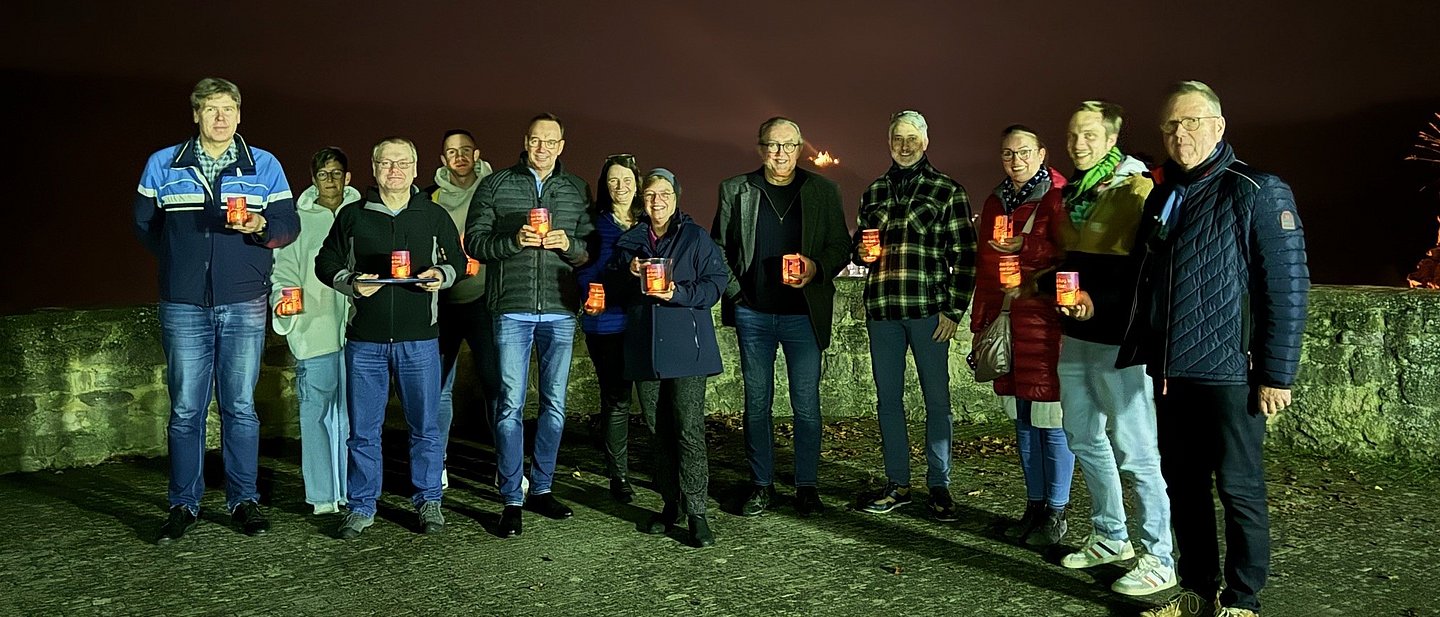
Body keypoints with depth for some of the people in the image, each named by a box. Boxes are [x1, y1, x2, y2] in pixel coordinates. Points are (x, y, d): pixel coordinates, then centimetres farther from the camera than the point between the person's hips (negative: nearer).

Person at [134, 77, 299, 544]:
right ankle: (184, 505, 15)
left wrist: (261, 227, -17)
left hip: (244, 304, 0)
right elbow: (145, 224, 17)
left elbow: (289, 225, 3)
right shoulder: (162, 165, 8)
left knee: (240, 406, 4)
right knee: (185, 408, 4)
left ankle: (243, 500, 14)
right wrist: (182, 261, 9)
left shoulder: (264, 166, 6)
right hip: (184, 305, 1)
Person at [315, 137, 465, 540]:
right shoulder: (353, 216, 8)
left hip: (419, 339, 0)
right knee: (363, 428, 5)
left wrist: (441, 274, -7)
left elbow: (458, 261, 15)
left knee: (425, 426, 4)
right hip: (365, 340, 1)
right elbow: (325, 262, 13)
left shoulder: (434, 215, 8)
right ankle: (361, 507, 17)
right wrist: (350, 282, -7)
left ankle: (428, 502, 18)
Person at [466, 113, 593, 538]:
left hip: (560, 312, 2)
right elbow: (474, 241, 2)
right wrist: (514, 240, -15)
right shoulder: (496, 185, 6)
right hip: (512, 310, -2)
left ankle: (541, 489, 22)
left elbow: (592, 250, 9)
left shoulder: (577, 189, 11)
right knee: (511, 406, -3)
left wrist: (569, 244, -12)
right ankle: (511, 500, 6)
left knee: (554, 405, 8)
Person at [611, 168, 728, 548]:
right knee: (660, 428, 10)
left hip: (686, 345, -4)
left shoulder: (696, 237, 3)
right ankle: (670, 504, 21)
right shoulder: (629, 240, 14)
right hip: (646, 346, 4)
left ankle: (696, 512, -4)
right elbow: (615, 289, 15)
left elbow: (717, 281, -3)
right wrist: (630, 274, -6)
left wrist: (678, 293, -17)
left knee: (689, 427, -9)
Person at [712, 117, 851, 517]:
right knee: (757, 402, 8)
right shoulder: (735, 191, 7)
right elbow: (718, 246, 9)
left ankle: (807, 486, 14)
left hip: (803, 314, -1)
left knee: (806, 404, 2)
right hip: (752, 313, 1)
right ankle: (761, 484, 18)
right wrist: (732, 290, -1)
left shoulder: (822, 191, 5)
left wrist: (817, 268, -12)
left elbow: (841, 246, 6)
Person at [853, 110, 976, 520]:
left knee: (937, 400, 2)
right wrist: (863, 251, -1)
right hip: (881, 309, 4)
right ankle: (897, 484, 19)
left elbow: (964, 255, 0)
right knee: (887, 399, 8)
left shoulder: (947, 190, 3)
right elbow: (857, 245, 24)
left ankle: (939, 486, 13)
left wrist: (954, 310, -7)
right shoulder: (874, 191, 15)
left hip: (928, 309, -4)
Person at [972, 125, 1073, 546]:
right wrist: (980, 323, 16)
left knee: (1051, 420, -2)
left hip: (1046, 319, -6)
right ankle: (1034, 505, 23)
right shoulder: (995, 204, 15)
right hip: (1005, 322, 6)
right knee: (1023, 420, 12)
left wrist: (1021, 248, -16)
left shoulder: (1056, 198, -4)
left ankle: (1056, 512, 10)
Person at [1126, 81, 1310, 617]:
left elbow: (1287, 287, -11)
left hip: (1229, 373, -6)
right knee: (1183, 484, 13)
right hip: (1170, 373, 7)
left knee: (1238, 489, 4)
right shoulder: (1161, 196, 14)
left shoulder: (1257, 192, -7)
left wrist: (1277, 374, -13)